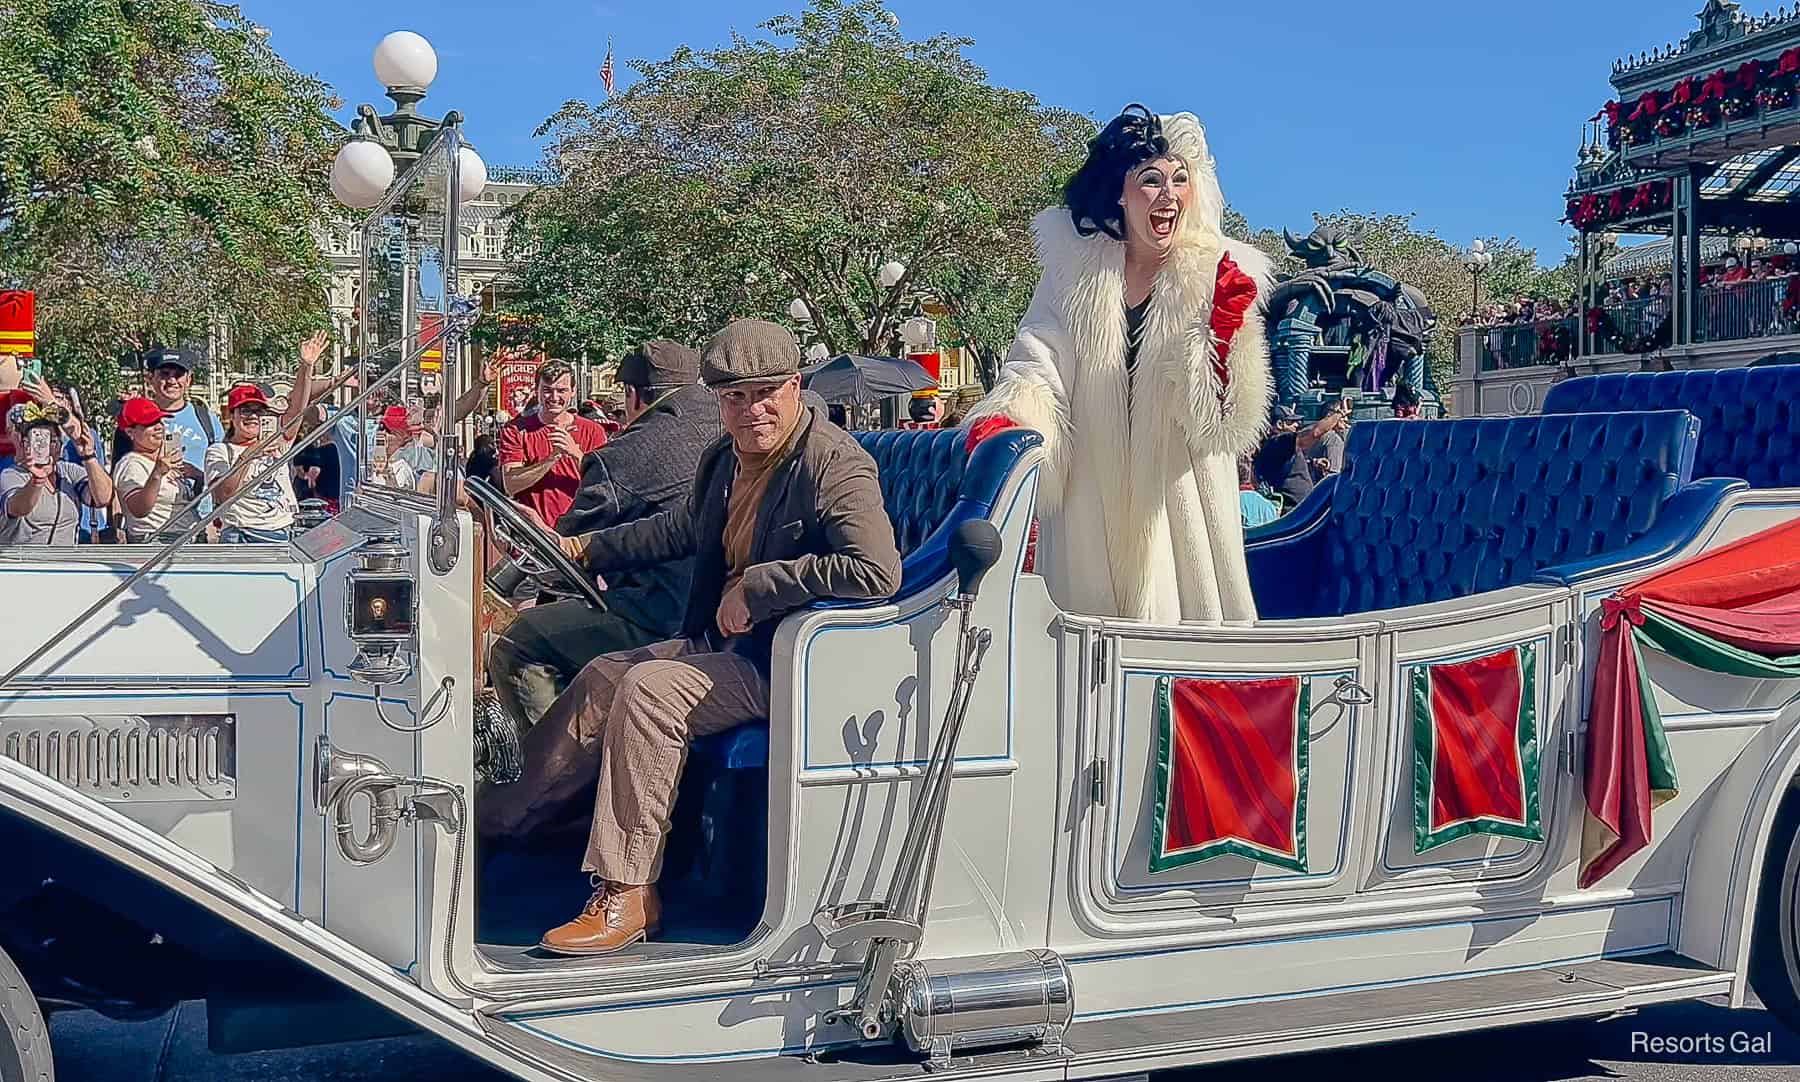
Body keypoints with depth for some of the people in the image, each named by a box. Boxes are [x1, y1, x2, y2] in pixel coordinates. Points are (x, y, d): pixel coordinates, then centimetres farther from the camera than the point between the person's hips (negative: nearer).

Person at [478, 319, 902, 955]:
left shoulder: (834, 463, -19)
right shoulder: (728, 457, 9)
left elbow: (878, 572, -32)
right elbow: (680, 529, 29)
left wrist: (756, 585, -27)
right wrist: (585, 549, 33)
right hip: (727, 642, 10)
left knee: (648, 687, -25)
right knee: (603, 676, 10)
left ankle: (625, 897, -20)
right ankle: (500, 815, 26)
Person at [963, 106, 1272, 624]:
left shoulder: (1216, 275, -1)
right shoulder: (1076, 269, 2)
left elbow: (1220, 419, -4)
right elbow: (1038, 366, -3)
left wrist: (1225, 333, -20)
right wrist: (1003, 421, -23)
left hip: (1174, 511, -1)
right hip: (1087, 507, 1)